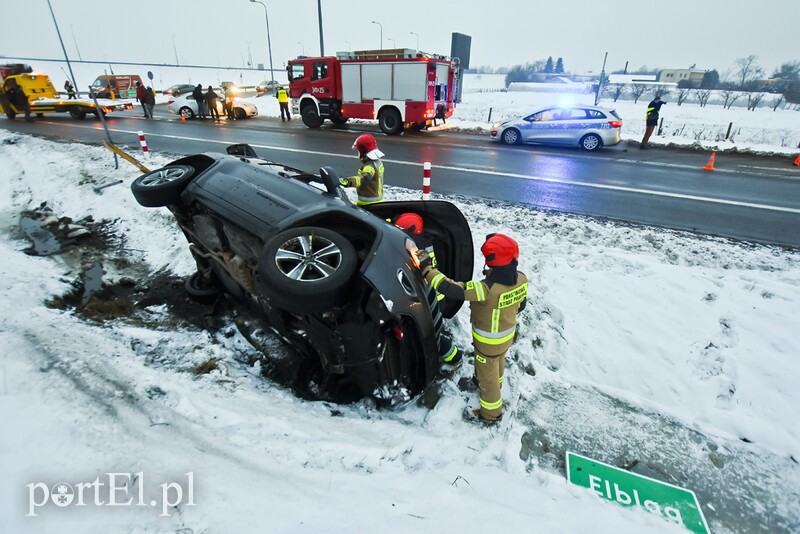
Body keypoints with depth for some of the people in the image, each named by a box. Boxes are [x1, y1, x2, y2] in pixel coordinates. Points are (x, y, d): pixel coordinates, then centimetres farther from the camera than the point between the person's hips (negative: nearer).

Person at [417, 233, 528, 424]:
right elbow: (521, 305, -2)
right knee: (499, 364, 35)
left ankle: (491, 413, 44)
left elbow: (450, 288, -42)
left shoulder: (487, 290, -42)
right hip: (508, 335, 7)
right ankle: (495, 388, 65)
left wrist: (426, 267, -31)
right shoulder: (521, 280, -21)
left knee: (487, 376, 19)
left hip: (488, 343, -6)